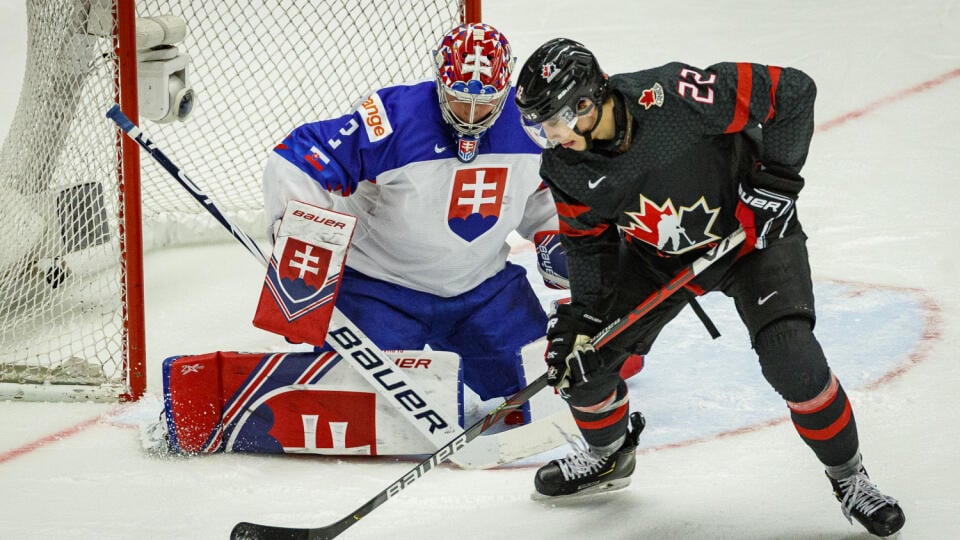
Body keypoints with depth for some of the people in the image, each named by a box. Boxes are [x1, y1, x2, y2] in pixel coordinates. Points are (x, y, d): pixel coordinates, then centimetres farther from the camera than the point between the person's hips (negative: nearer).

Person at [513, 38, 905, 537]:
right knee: (579, 354, -2)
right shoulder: (565, 168, -17)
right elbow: (588, 239, 1)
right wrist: (583, 312, -10)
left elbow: (791, 91, -27)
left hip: (752, 232, -5)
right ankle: (608, 454, 31)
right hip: (656, 254, 5)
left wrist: (776, 179, -26)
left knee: (792, 360, -22)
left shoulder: (672, 98, -36)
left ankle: (849, 478, 2)